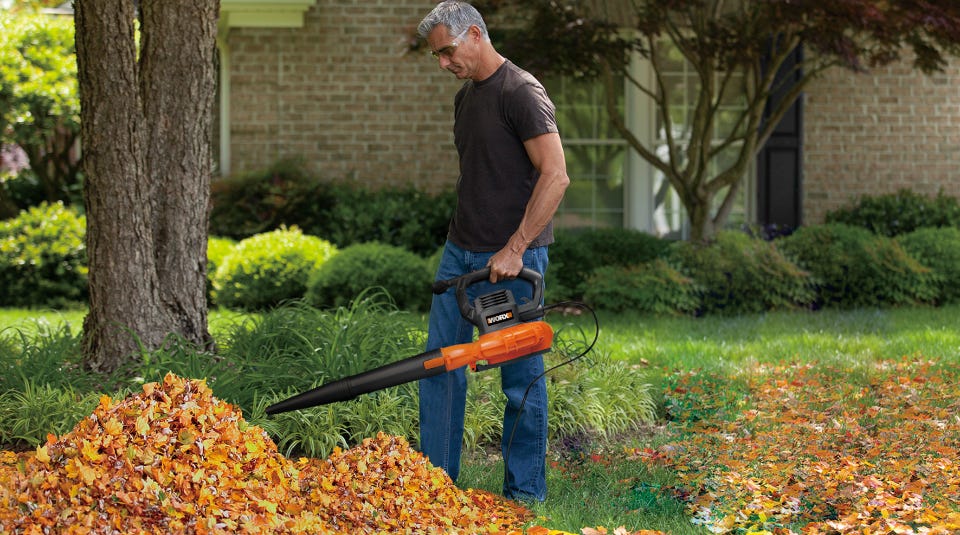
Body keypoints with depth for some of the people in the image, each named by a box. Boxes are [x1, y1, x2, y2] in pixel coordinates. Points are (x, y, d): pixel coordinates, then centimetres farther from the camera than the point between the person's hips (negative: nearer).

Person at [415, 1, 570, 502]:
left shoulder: (522, 93, -14)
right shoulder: (465, 96, 14)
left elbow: (555, 176, -21)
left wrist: (514, 249, -22)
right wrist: (463, 240, 17)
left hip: (510, 259, -9)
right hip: (460, 252, 9)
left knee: (520, 378, 0)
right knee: (440, 365, 9)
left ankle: (525, 494, 8)